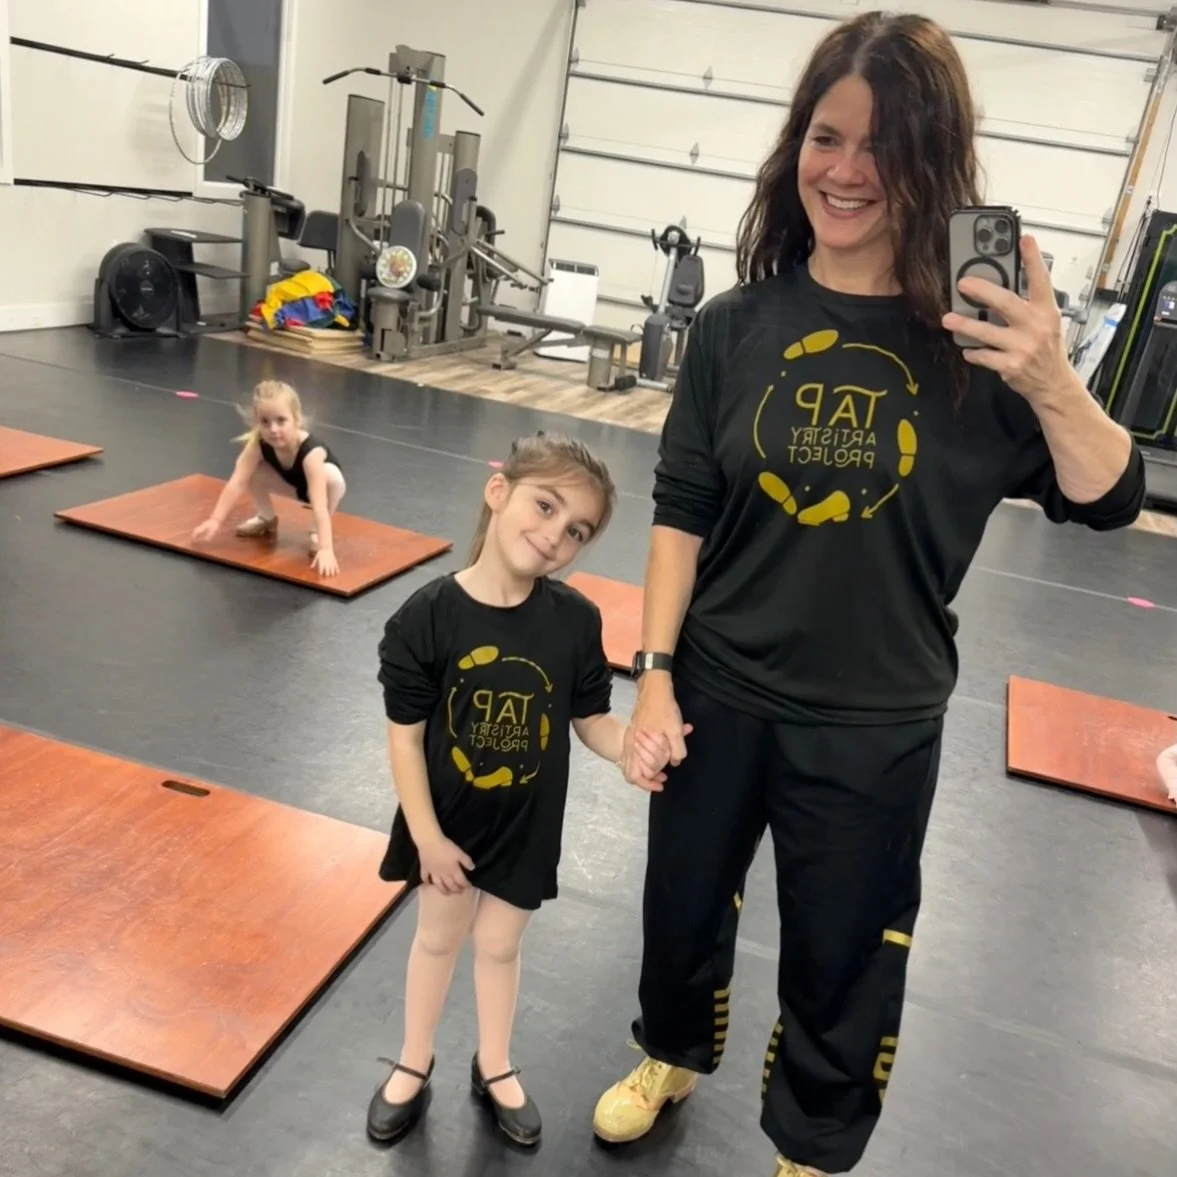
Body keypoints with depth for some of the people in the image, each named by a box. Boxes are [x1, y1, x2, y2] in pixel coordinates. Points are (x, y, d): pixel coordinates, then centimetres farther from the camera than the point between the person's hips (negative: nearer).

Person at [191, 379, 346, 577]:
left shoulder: (311, 451, -42)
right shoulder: (258, 444, -28)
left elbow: (318, 505, -49)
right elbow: (237, 483, -33)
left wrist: (325, 548, -57)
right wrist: (215, 520, -43)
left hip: (328, 484, -4)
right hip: (295, 485, 4)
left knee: (331, 476, -37)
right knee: (252, 471, -19)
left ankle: (317, 532, -11)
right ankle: (266, 519, 10)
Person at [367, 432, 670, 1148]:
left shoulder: (576, 622, -16)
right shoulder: (426, 617, -22)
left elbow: (592, 719, -6)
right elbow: (405, 735, -15)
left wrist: (632, 748, -28)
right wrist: (428, 836, -12)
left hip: (527, 824, 1)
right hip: (447, 823, -1)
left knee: (500, 943, 21)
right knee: (439, 936, 21)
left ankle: (495, 1069, 46)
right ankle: (414, 1066, 46)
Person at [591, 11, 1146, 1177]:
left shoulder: (974, 335, -10)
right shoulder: (737, 325, -6)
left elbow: (1107, 502, -10)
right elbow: (680, 511, -2)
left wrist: (1053, 385, -28)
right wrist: (653, 670, -5)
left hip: (874, 726, -1)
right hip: (719, 693, 2)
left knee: (841, 961, 16)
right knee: (682, 903, 22)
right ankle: (671, 1056, 54)